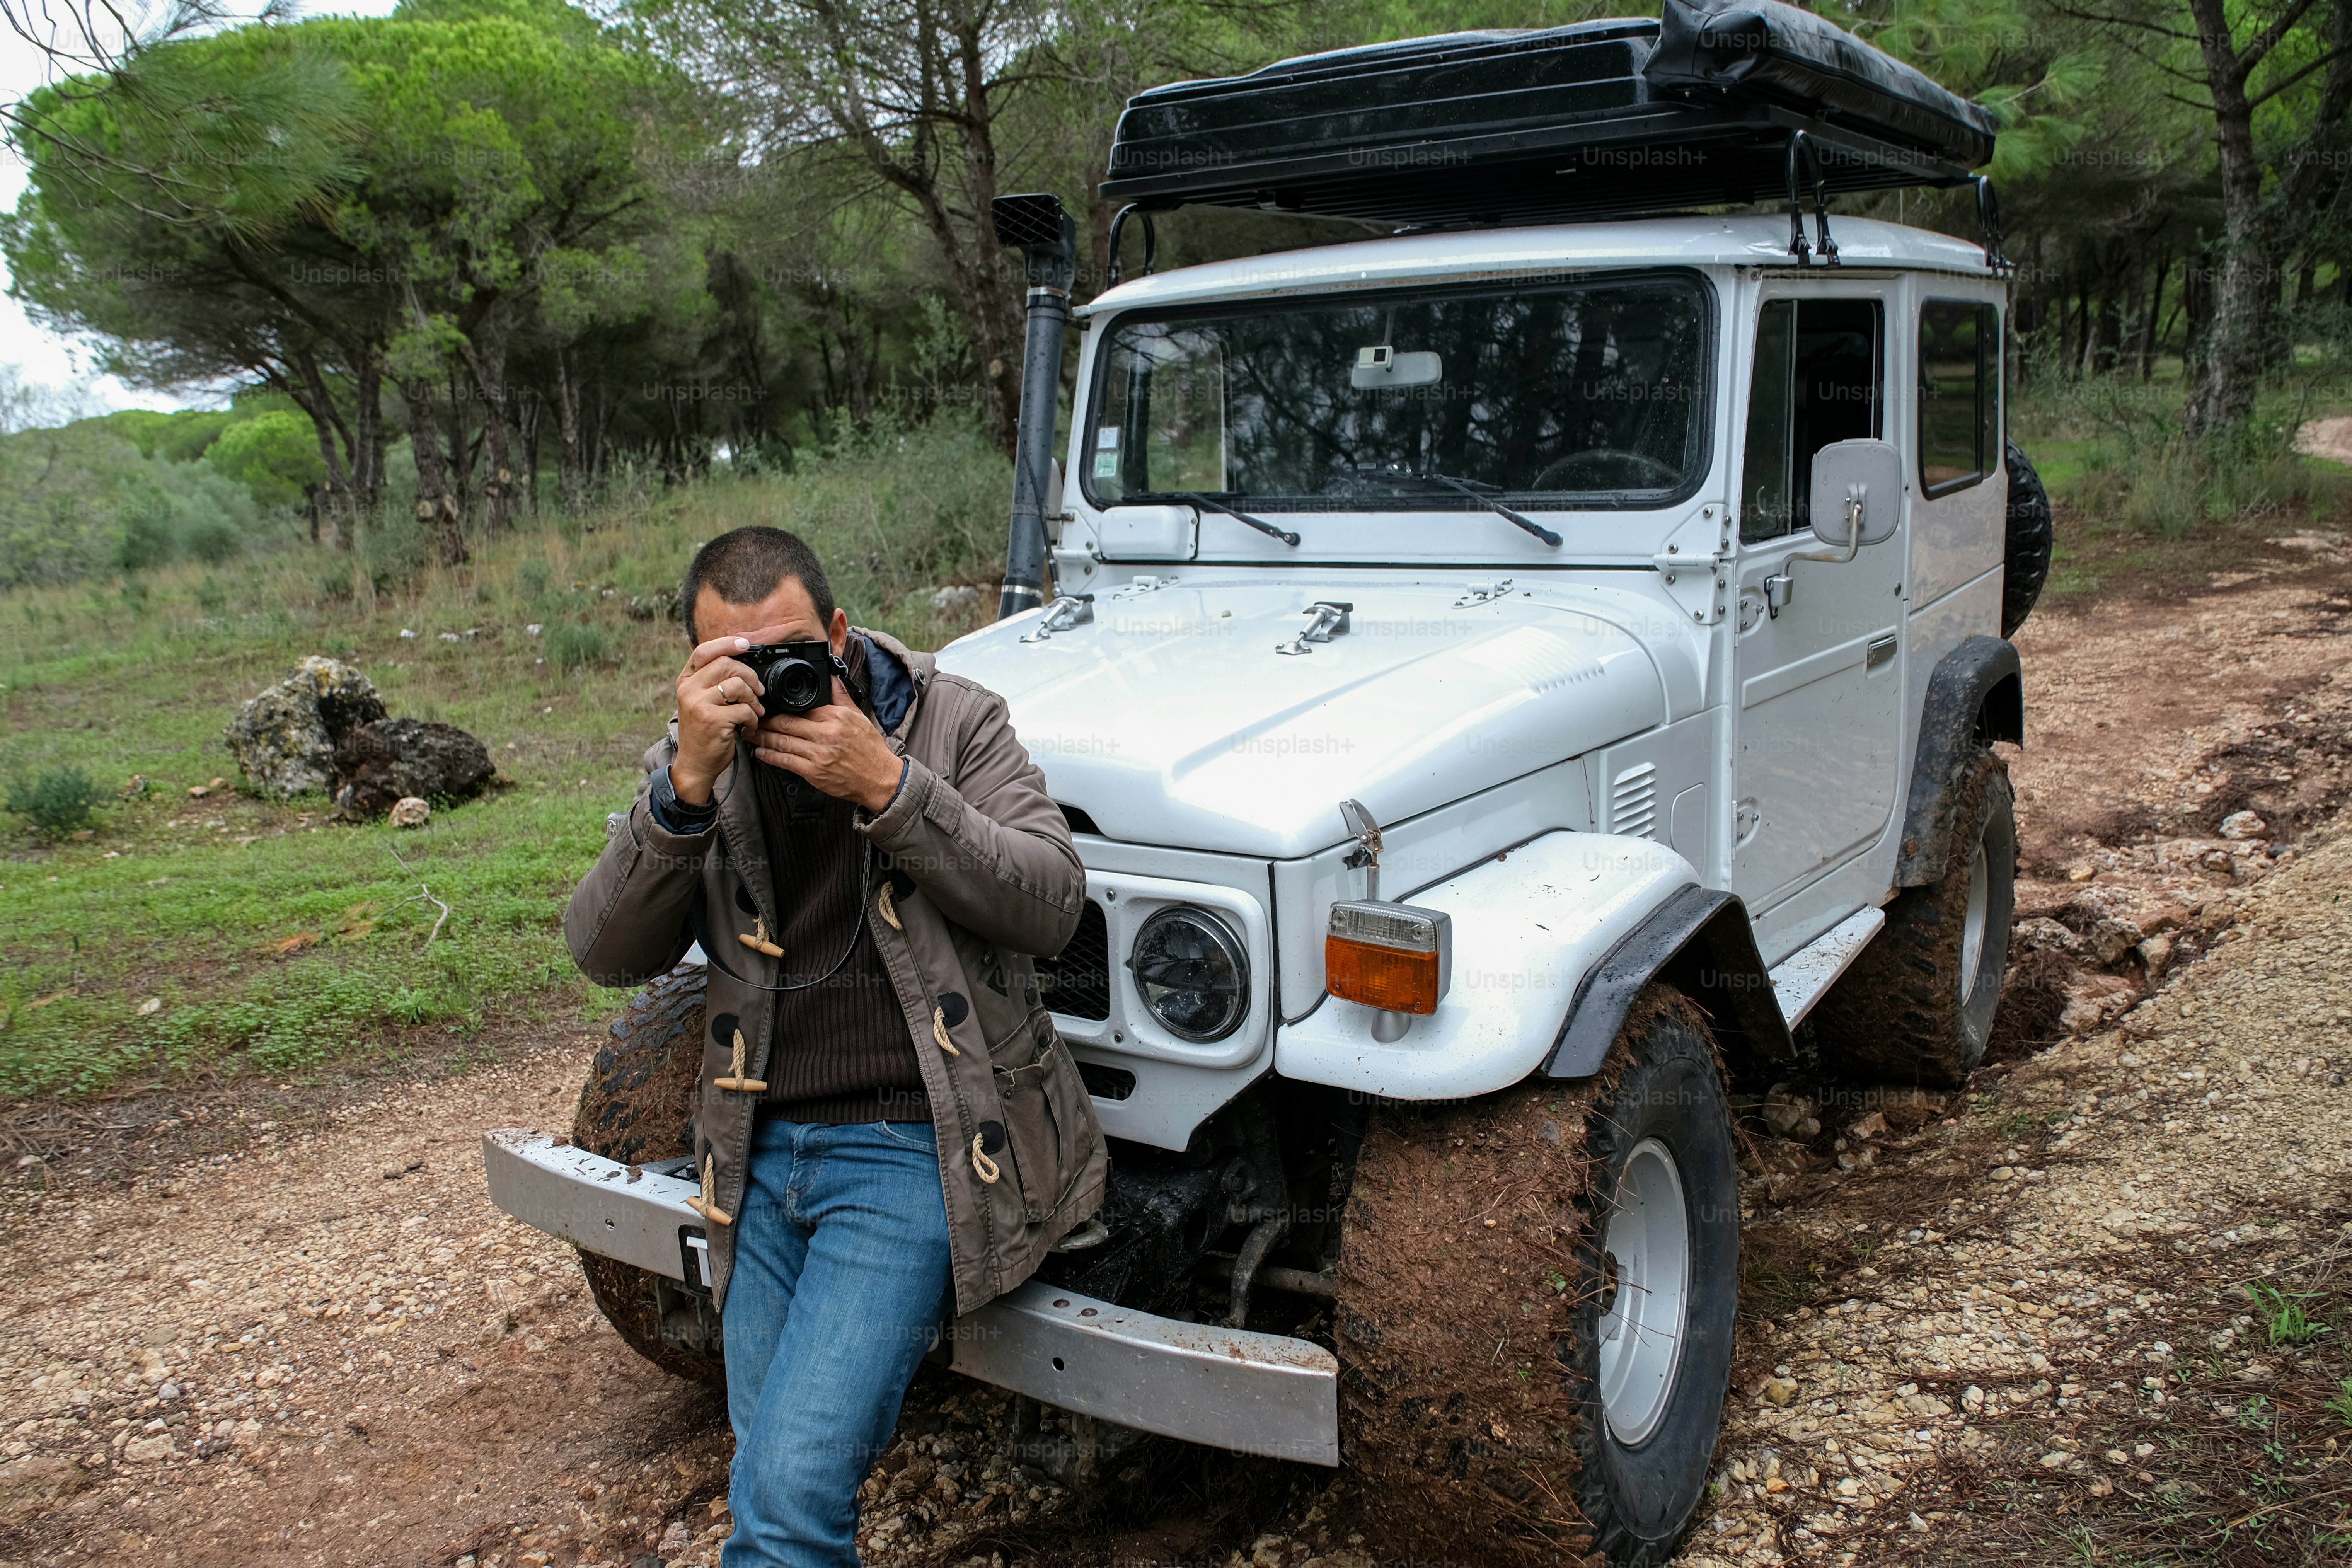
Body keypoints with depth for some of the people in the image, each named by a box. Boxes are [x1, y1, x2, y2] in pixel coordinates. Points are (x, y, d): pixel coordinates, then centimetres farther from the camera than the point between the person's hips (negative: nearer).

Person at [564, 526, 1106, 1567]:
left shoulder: (953, 720, -4)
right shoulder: (695, 761, 3)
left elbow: (1052, 905, -14)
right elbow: (606, 956, -7)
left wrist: (887, 787, -23)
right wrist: (685, 788, -21)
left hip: (917, 1148, -4)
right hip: (764, 1154, 5)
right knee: (774, 1473, 14)